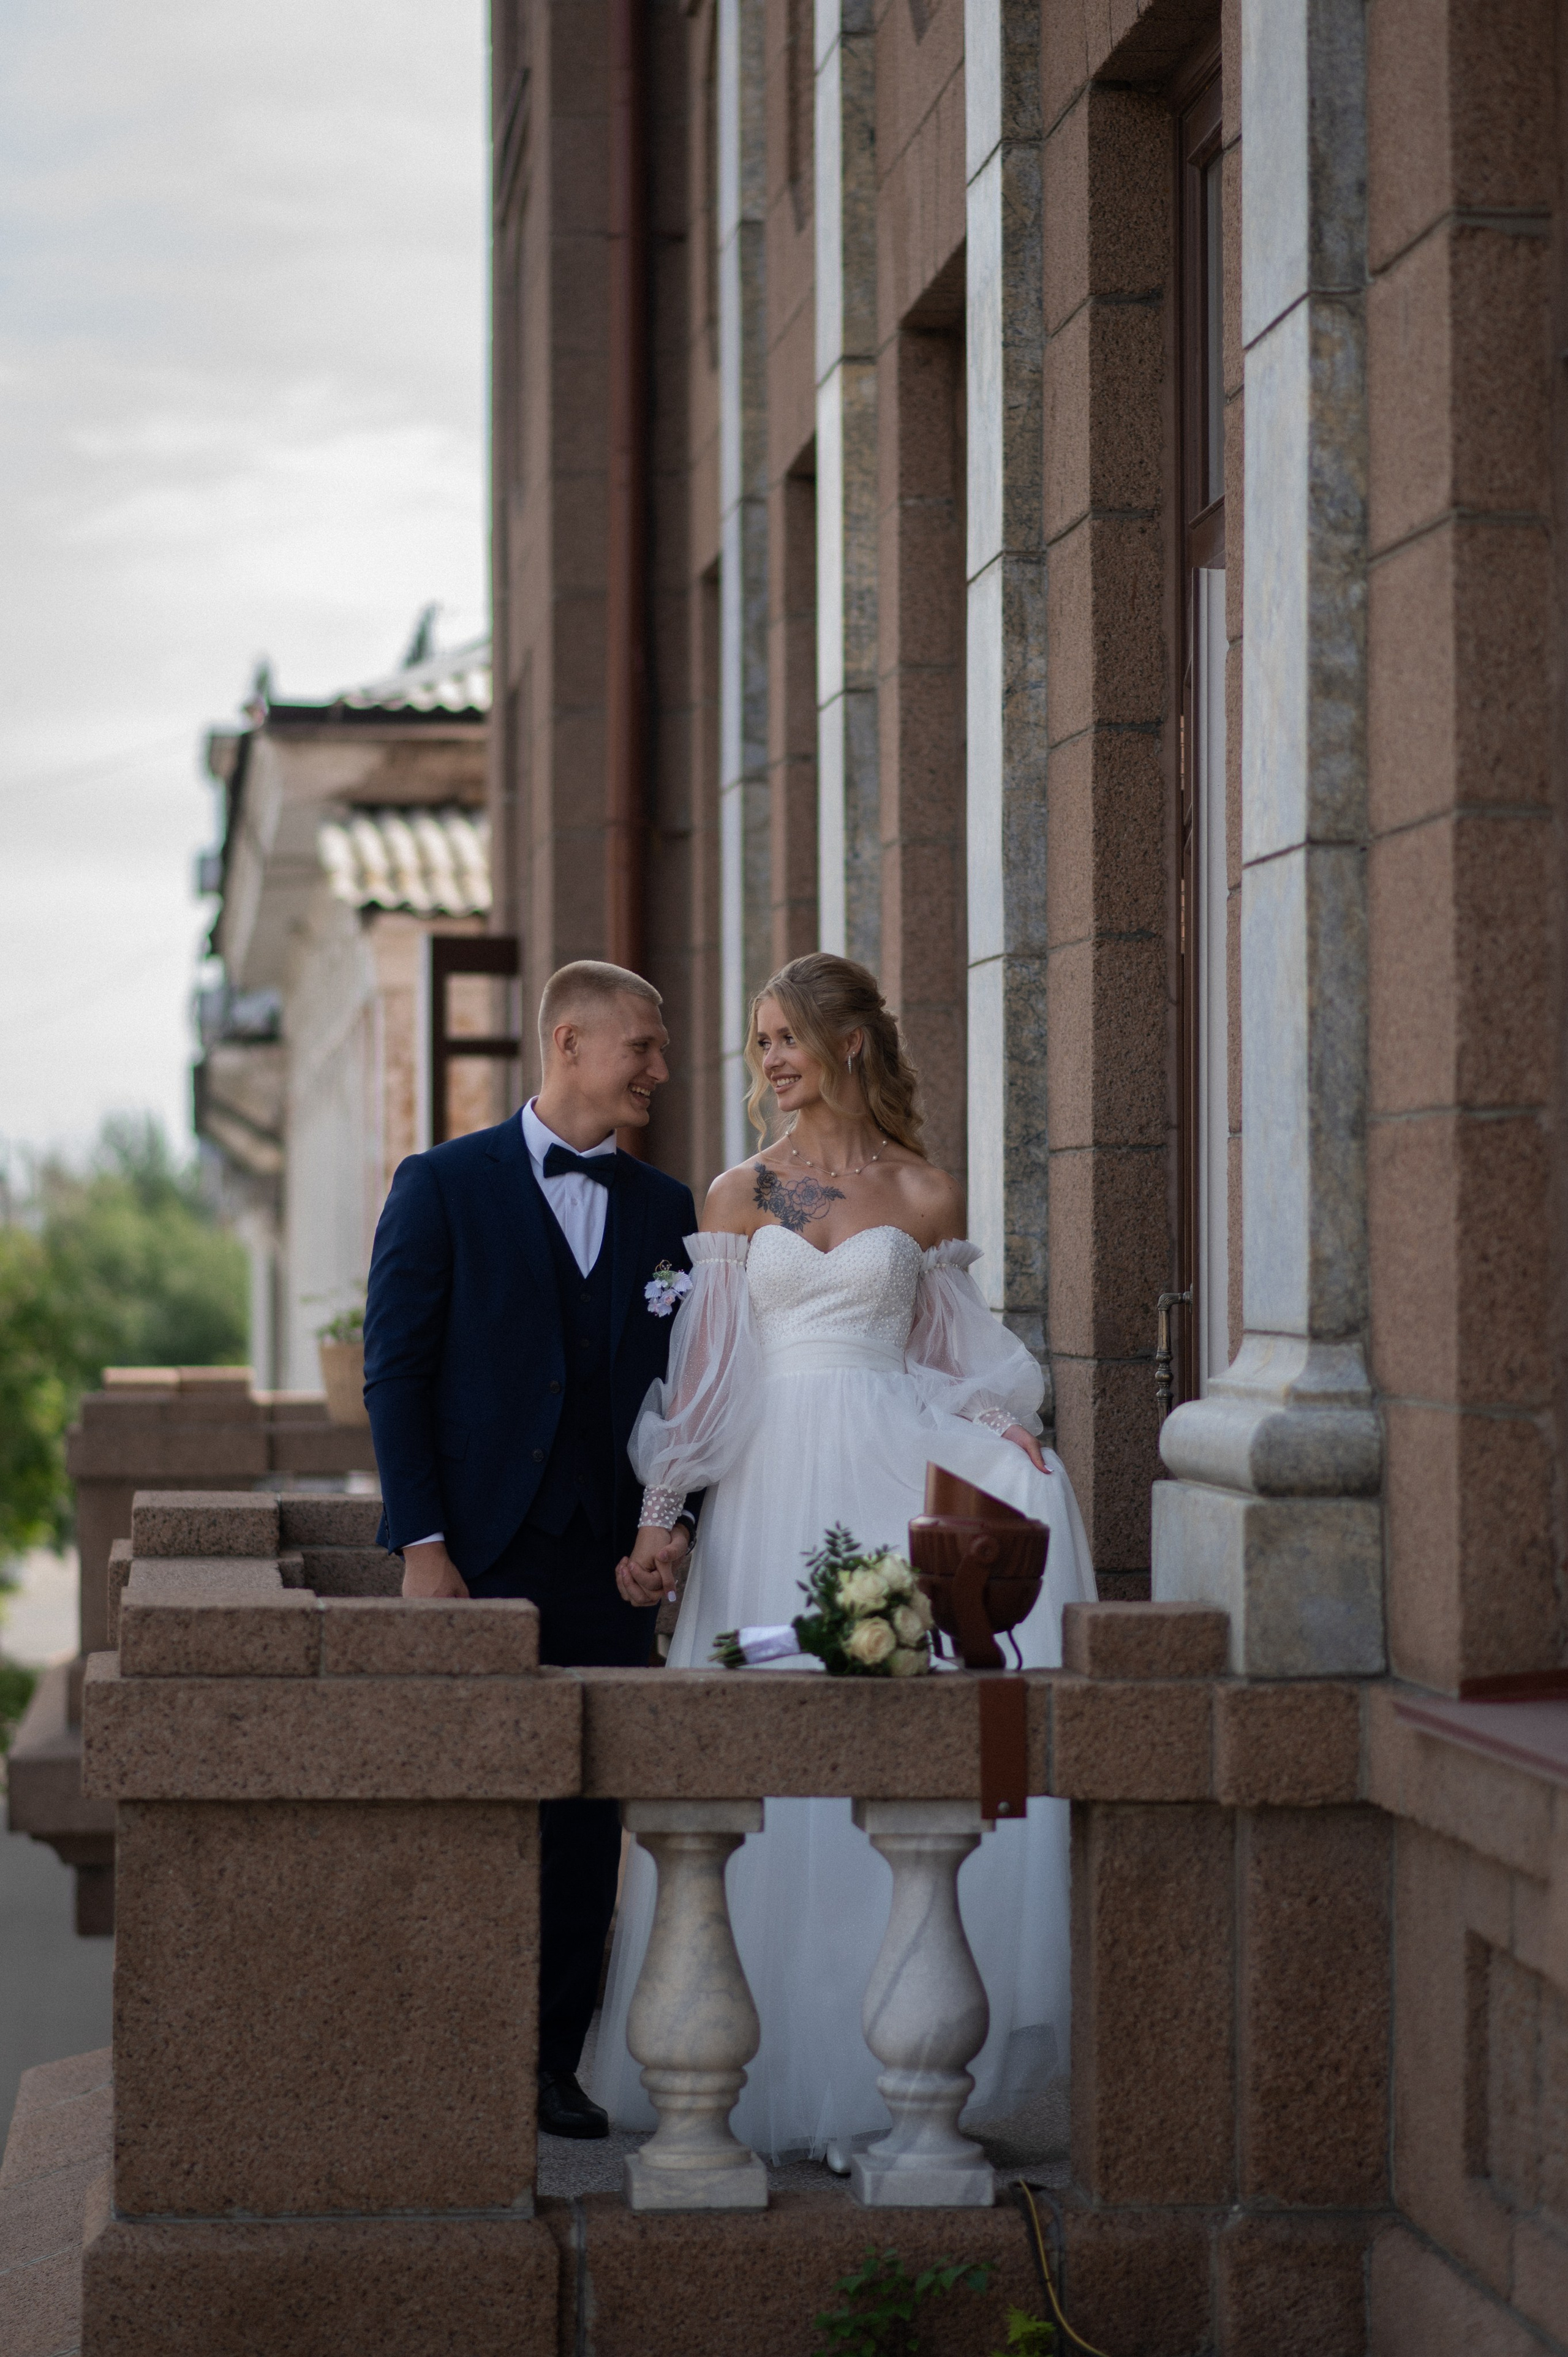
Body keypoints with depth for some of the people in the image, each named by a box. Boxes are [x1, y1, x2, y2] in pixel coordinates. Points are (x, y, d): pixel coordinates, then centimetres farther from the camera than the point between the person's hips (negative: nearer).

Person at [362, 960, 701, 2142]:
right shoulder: (442, 1185, 1)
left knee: (588, 1821, 4)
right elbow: (395, 1373, -2)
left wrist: (675, 1524, -3)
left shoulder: (667, 1210, 12)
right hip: (477, 1555, -3)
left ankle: (555, 2063, 13)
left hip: (614, 1566, 3)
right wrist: (422, 1544, -10)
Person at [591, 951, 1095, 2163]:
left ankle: (885, 2063, 1)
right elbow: (704, 1367, 7)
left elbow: (952, 1359, 15)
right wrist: (658, 1507, 0)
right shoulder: (737, 1196, 9)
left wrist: (1004, 1433, -3)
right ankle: (772, 2069, 9)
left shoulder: (927, 1195, 8)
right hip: (771, 1494, 1)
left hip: (893, 1483, -1)